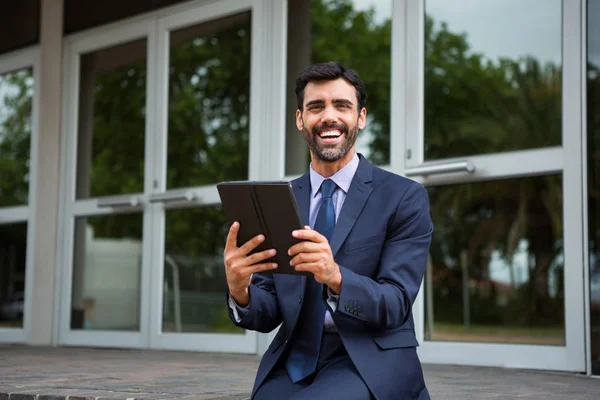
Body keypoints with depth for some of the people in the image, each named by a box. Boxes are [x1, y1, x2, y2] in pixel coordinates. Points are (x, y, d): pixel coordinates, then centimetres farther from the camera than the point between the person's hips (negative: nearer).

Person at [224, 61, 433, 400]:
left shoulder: (405, 197, -2)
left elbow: (395, 305, -11)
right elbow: (268, 316, 6)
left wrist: (336, 277, -31)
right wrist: (239, 291, -18)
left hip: (371, 362, -3)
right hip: (293, 362, 3)